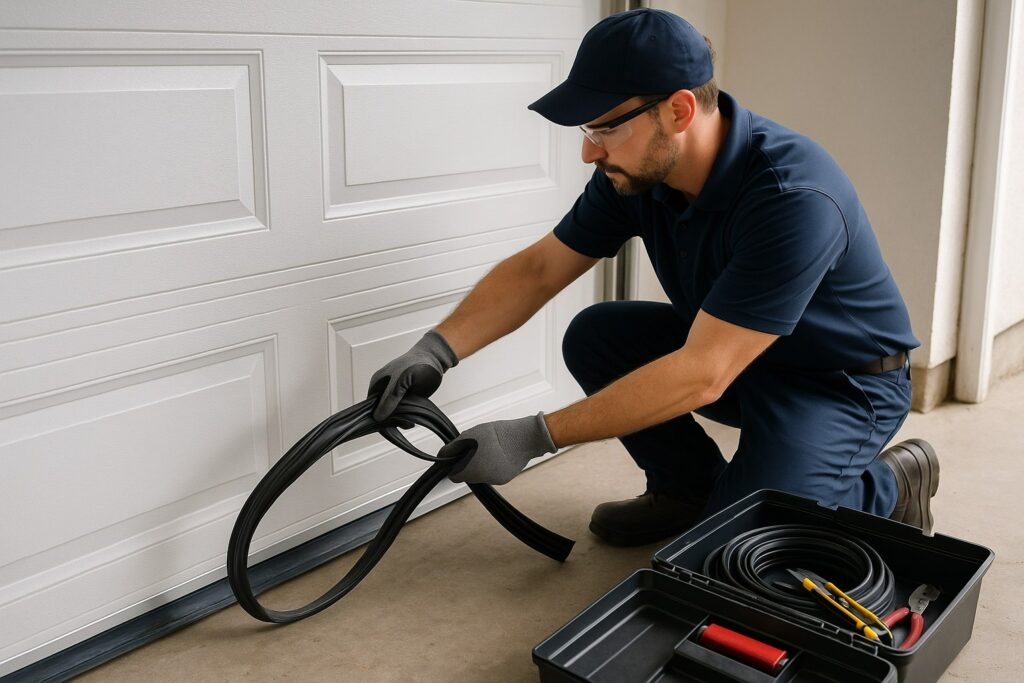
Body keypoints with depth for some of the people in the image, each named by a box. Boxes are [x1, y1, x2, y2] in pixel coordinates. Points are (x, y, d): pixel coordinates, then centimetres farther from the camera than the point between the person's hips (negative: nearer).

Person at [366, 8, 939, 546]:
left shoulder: (795, 195, -35)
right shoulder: (636, 171, -13)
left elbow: (701, 376, -37)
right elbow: (537, 269, -5)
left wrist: (534, 437, -36)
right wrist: (437, 350, -20)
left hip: (845, 380, -7)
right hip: (732, 349, 7)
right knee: (594, 336, -7)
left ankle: (891, 485, 4)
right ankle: (690, 488, 9)